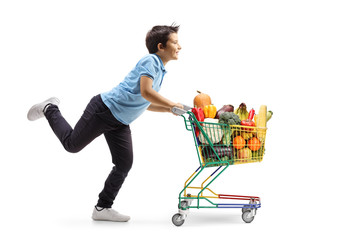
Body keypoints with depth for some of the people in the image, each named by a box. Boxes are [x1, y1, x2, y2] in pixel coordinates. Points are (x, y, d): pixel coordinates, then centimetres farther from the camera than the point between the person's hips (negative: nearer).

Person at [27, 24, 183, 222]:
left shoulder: (160, 71, 13)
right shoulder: (150, 61, -16)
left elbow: (146, 104, 17)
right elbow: (145, 92, -31)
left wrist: (171, 109, 5)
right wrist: (174, 105, -25)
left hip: (120, 123, 9)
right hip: (104, 109, -9)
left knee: (124, 165, 2)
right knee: (72, 144, 5)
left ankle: (103, 208, 11)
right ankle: (50, 110, 29)